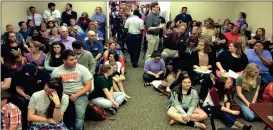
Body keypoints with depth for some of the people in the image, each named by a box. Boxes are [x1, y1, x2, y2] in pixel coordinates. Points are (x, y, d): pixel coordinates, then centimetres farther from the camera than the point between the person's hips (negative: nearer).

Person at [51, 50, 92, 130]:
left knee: (80, 114, -27)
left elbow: (88, 86, -2)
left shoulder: (82, 69, 0)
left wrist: (76, 95, -15)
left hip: (80, 95, -1)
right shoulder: (56, 71, 6)